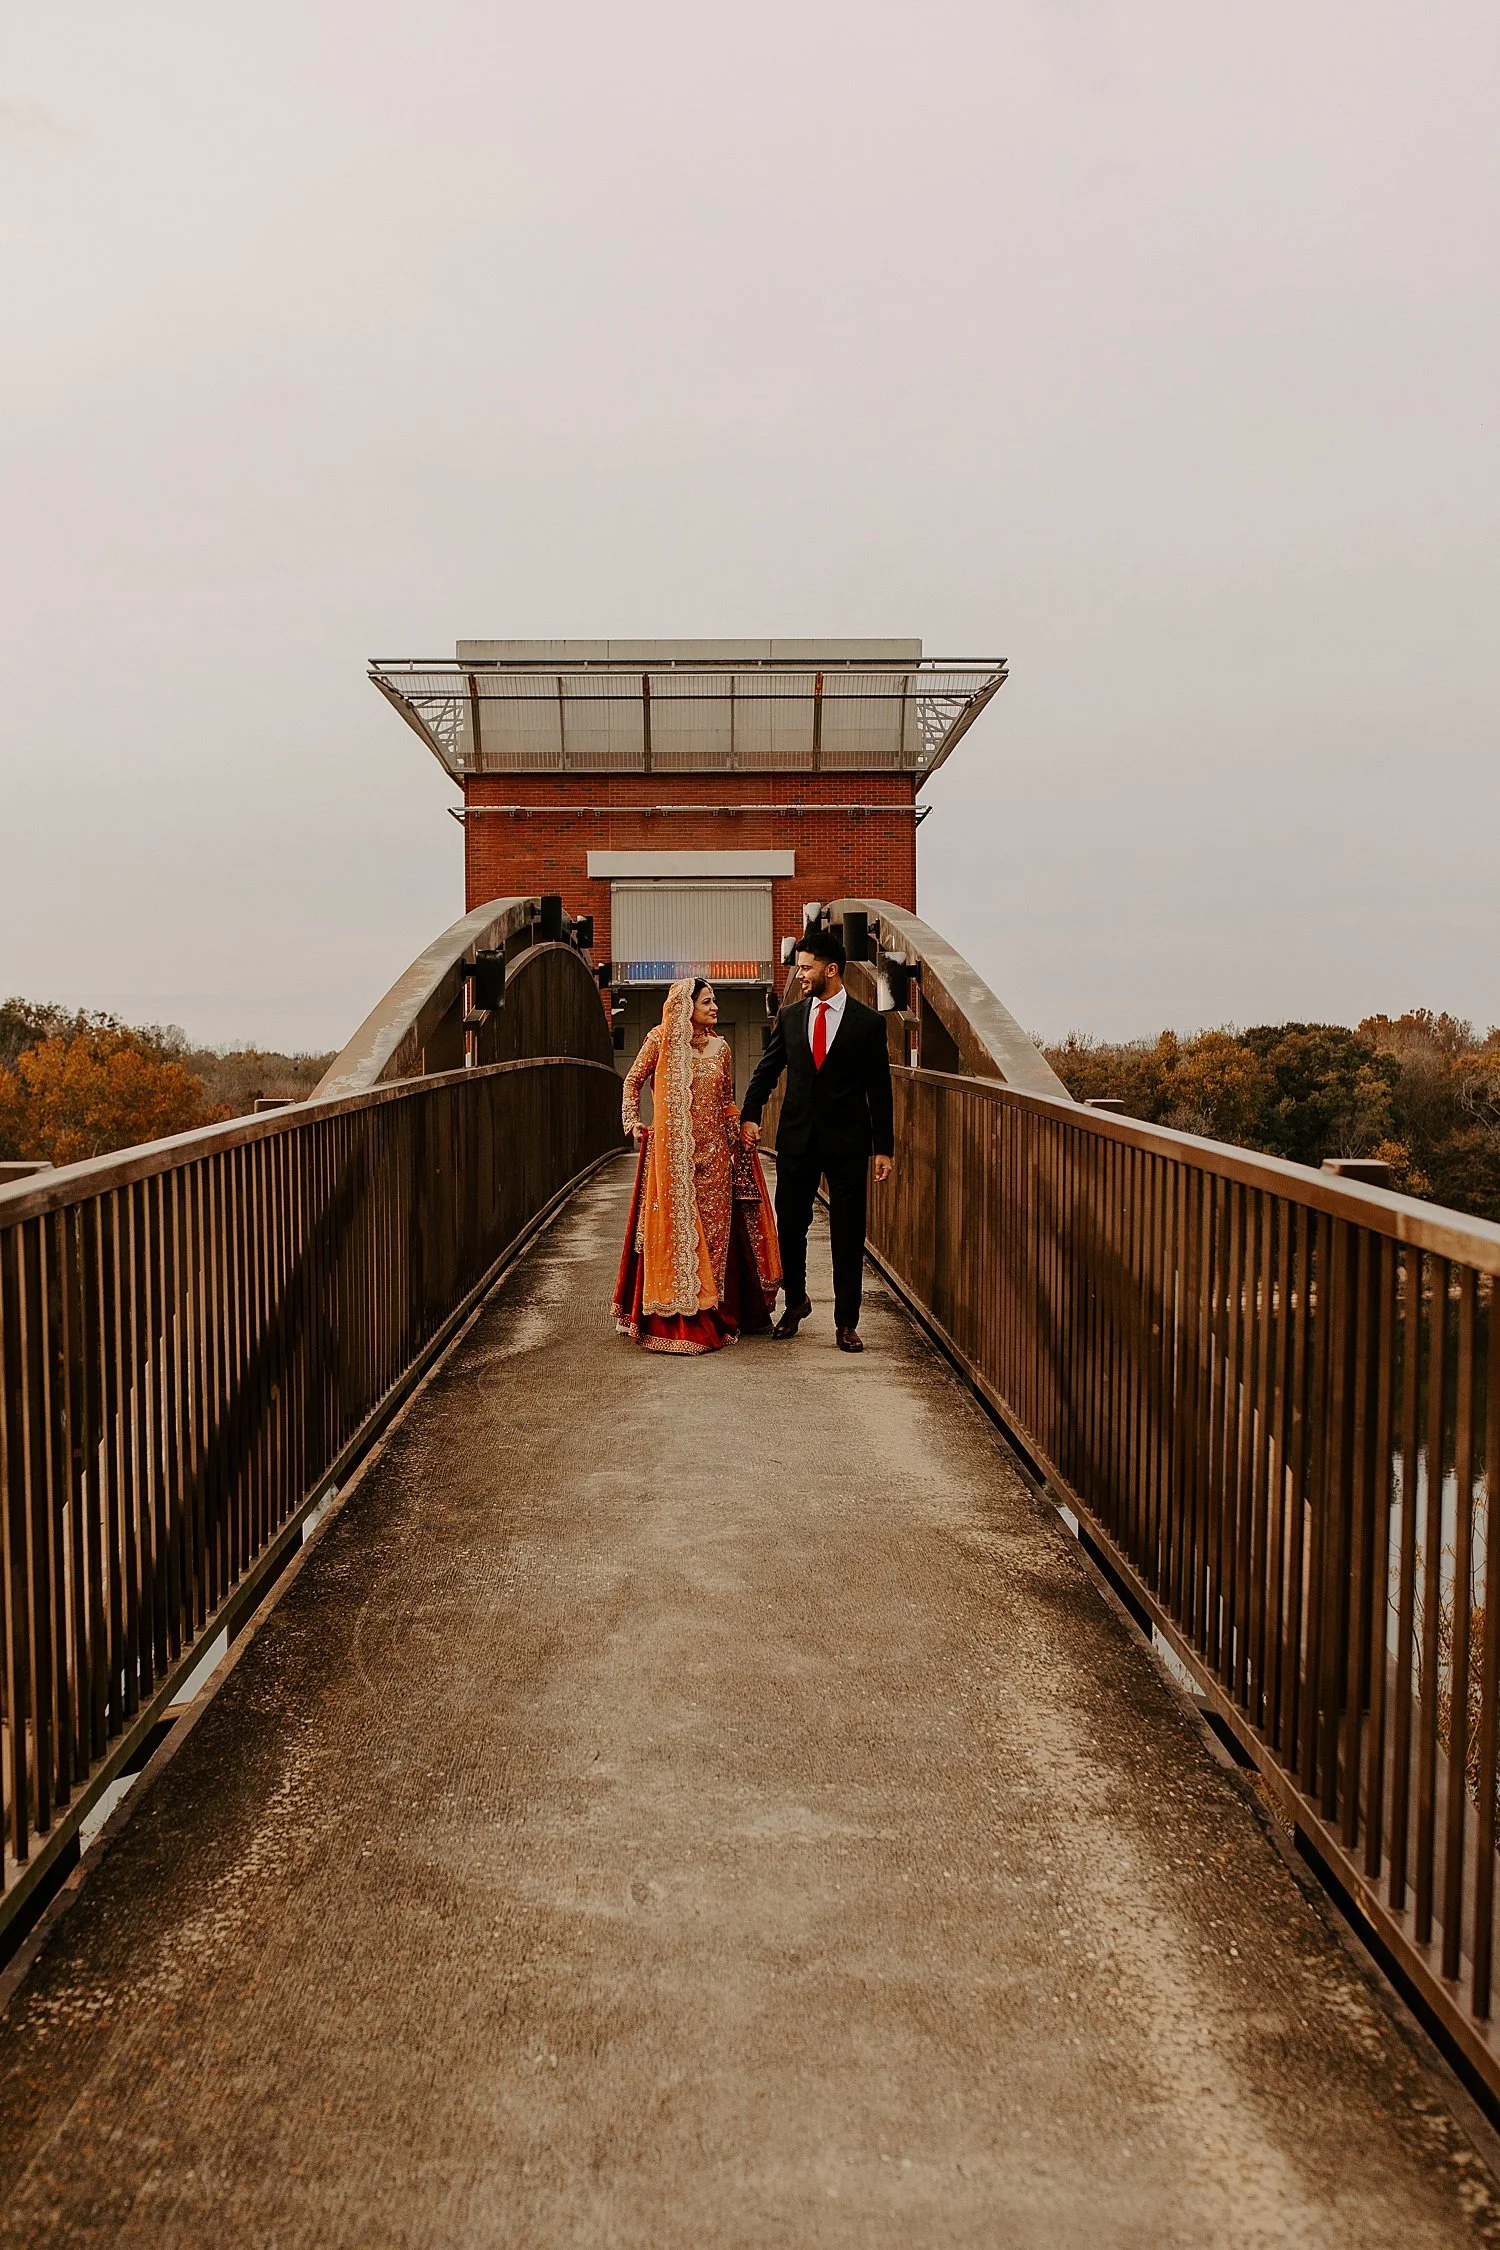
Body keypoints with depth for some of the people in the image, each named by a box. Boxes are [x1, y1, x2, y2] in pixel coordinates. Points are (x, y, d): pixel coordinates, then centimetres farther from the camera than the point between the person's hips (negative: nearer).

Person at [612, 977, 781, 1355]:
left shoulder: (720, 1047, 9)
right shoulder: (661, 1041, -2)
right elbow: (632, 1082, 9)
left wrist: (739, 1134, 5)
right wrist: (633, 1124, 0)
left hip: (713, 1152, 4)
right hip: (673, 1153, -3)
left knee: (714, 1230, 5)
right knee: (674, 1227, -2)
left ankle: (712, 1315, 15)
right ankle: (673, 1319, 6)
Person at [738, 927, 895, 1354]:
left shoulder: (867, 1022, -2)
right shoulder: (789, 1017, 7)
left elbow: (879, 1090, 0)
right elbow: (766, 1070, 13)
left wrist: (883, 1148, -3)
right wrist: (750, 1115, -2)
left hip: (847, 1142, -3)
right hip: (796, 1139, 3)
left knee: (848, 1234, 2)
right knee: (790, 1225, 8)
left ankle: (846, 1322, 11)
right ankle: (796, 1301, 30)